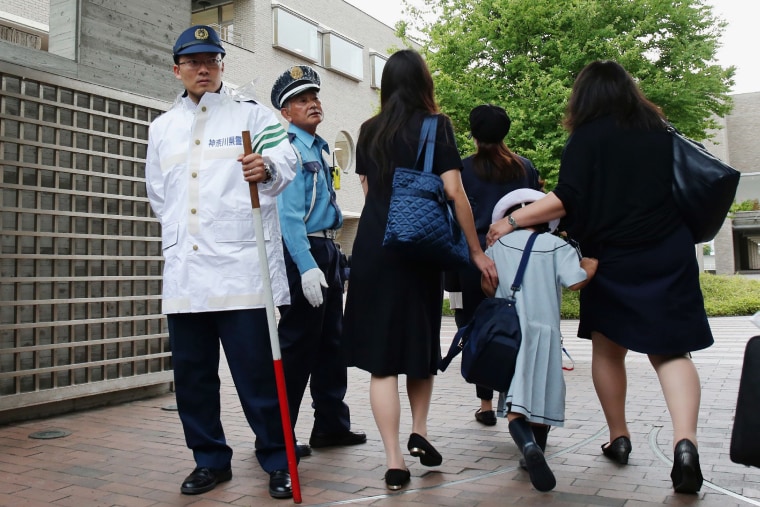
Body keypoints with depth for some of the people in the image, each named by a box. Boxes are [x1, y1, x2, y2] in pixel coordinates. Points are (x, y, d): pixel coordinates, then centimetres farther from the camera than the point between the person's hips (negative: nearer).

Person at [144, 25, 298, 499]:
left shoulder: (252, 114, 7)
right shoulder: (162, 128, 19)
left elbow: (284, 158, -11)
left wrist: (268, 168, -33)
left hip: (242, 267, -4)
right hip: (184, 271, 5)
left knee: (257, 370, -2)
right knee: (192, 372, 9)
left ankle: (277, 460, 13)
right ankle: (210, 458, 25)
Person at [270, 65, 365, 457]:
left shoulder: (319, 148, 18)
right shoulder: (288, 148, -10)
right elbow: (288, 213, -19)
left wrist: (330, 258, 17)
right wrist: (307, 267, -25)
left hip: (326, 250, 10)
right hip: (302, 252, -10)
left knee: (331, 343, 15)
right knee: (297, 344, -6)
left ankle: (331, 425, 28)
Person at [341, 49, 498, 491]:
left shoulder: (369, 131, 11)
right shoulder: (436, 126, 0)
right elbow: (454, 193, -6)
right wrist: (476, 250, 0)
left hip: (373, 250, 2)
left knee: (382, 355, 1)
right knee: (421, 340, 19)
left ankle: (395, 461, -1)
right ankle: (420, 431, 21)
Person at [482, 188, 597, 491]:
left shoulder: (497, 245, 5)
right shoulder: (556, 245, 0)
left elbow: (487, 286, 4)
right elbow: (576, 282, -8)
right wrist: (592, 264, 9)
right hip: (544, 331, 0)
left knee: (515, 400, -3)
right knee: (540, 394, 14)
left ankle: (528, 446, -26)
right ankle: (537, 450, 20)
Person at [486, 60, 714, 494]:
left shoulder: (587, 137, -6)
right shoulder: (660, 131, 9)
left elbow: (566, 200, -16)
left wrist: (512, 221, -14)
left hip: (613, 260, -3)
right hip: (669, 256, 3)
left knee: (608, 348, 13)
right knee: (671, 350, 2)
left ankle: (619, 438, 19)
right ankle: (685, 441, -16)